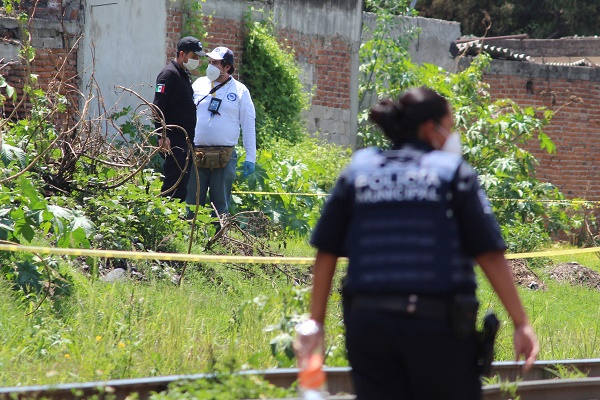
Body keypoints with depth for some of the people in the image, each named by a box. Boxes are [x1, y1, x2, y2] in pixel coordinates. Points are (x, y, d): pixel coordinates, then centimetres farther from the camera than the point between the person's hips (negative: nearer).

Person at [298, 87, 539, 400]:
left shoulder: (358, 171, 11)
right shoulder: (453, 172, 0)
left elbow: (326, 254, 7)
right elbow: (490, 254, -6)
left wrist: (315, 324, 12)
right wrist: (521, 324, -3)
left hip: (368, 323, 3)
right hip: (437, 326, -3)